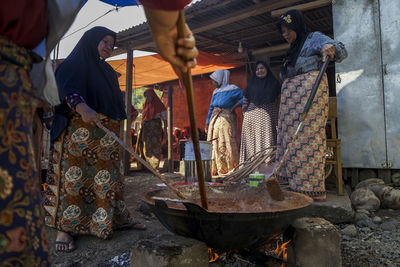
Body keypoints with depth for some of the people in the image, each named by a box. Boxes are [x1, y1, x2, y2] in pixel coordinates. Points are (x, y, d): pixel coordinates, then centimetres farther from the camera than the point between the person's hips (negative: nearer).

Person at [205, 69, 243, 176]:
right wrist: (207, 123, 16)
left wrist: (234, 107, -11)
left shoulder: (232, 89, -5)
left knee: (226, 144, -7)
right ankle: (216, 169, 15)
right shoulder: (216, 92, 15)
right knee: (215, 145, 7)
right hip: (215, 121, 7)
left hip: (226, 120, -7)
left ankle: (231, 170, 0)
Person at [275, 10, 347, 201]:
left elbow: (341, 51, -10)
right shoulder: (293, 49, 30)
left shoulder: (314, 38, 6)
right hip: (292, 95, 8)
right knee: (292, 137, 0)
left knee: (308, 137, -15)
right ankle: (298, 186, 0)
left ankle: (314, 190, -14)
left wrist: (329, 48, -30)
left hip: (310, 90, -8)